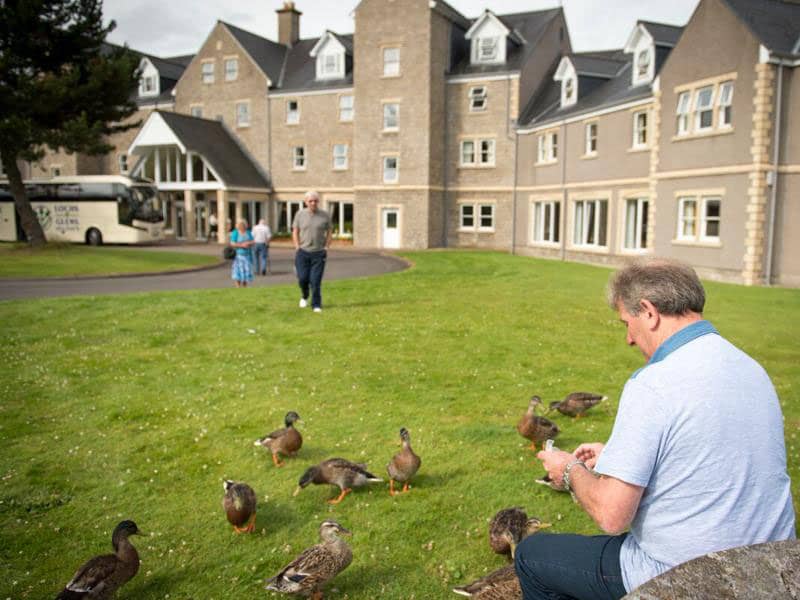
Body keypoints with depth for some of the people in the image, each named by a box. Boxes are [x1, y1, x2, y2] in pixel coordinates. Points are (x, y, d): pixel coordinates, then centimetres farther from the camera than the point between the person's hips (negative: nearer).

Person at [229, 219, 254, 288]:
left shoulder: (248, 233, 7)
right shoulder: (235, 233, -7)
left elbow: (253, 242, 5)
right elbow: (232, 244, -13)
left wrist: (248, 243, -15)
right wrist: (242, 245, -22)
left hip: (247, 255, 4)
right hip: (238, 254, -4)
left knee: (246, 270, 2)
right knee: (238, 272, -9)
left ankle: (245, 287, 9)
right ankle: (238, 288, -7)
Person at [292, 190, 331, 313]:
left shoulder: (325, 215, 1)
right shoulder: (300, 214, 3)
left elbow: (329, 233, 7)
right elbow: (295, 232, 9)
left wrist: (326, 247, -3)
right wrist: (297, 247, 0)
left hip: (319, 253, -1)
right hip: (303, 252, 1)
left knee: (315, 280, -5)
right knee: (302, 278, -1)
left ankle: (316, 305, 6)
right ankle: (304, 296, 30)